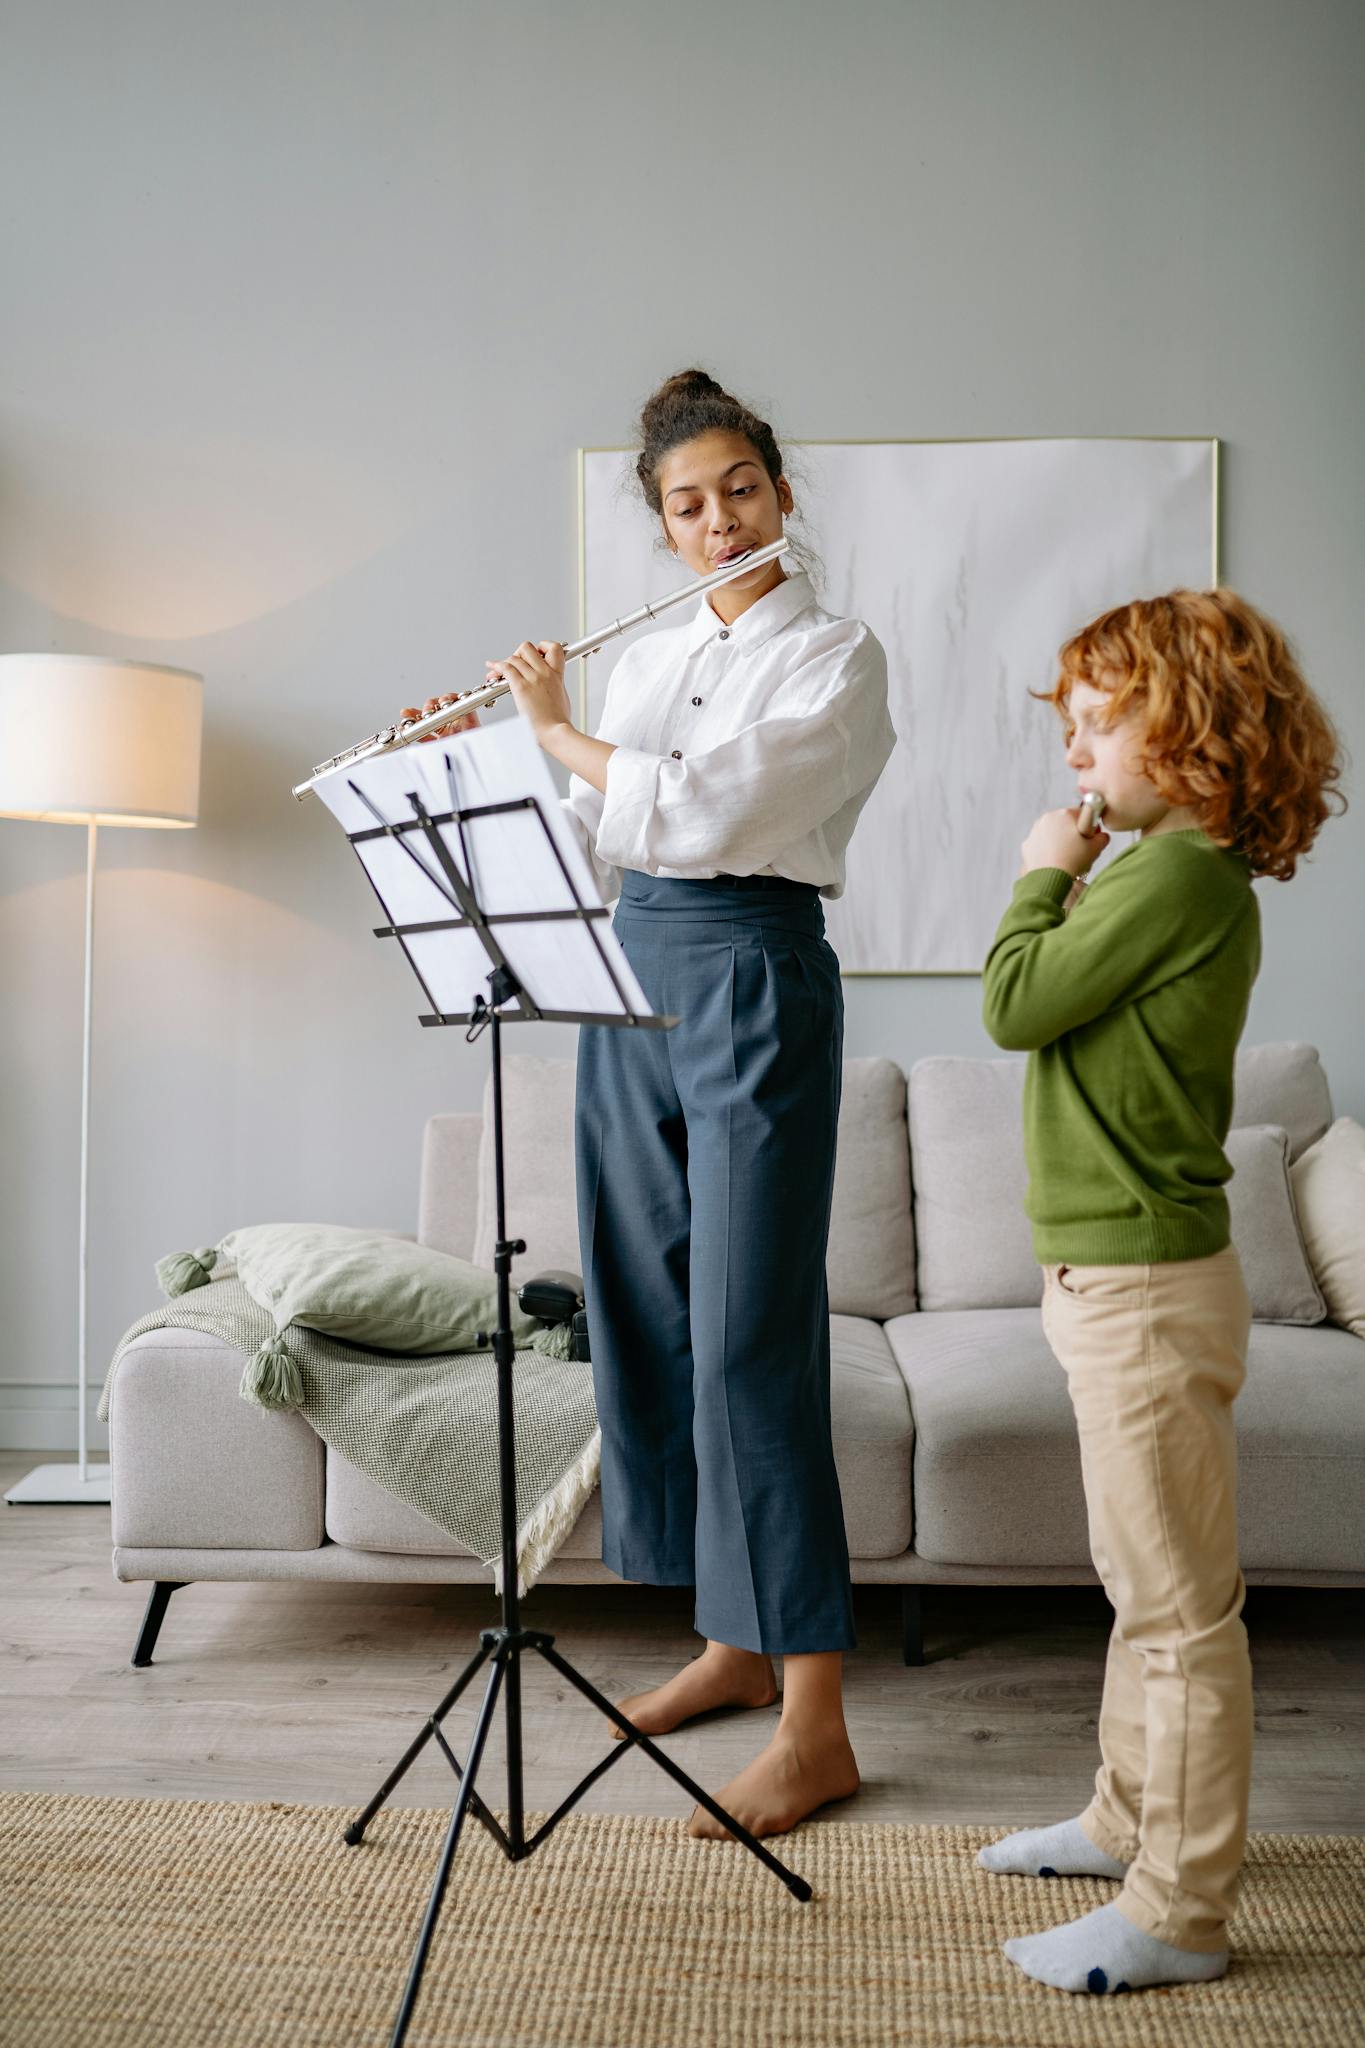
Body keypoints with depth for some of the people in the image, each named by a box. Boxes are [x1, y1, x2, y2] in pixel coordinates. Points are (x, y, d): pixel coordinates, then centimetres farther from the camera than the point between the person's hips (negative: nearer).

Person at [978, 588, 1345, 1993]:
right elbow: (1060, 1008, 15)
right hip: (1111, 1275, 11)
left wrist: (1042, 879, -7)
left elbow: (1013, 1006, -18)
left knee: (1178, 1607, 1)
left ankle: (1179, 1914, 15)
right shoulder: (1191, 875, 13)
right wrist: (1068, 890, 5)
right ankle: (1132, 1818, 38)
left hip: (1144, 1285, -11)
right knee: (1144, 1586, 22)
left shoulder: (1178, 876, -18)